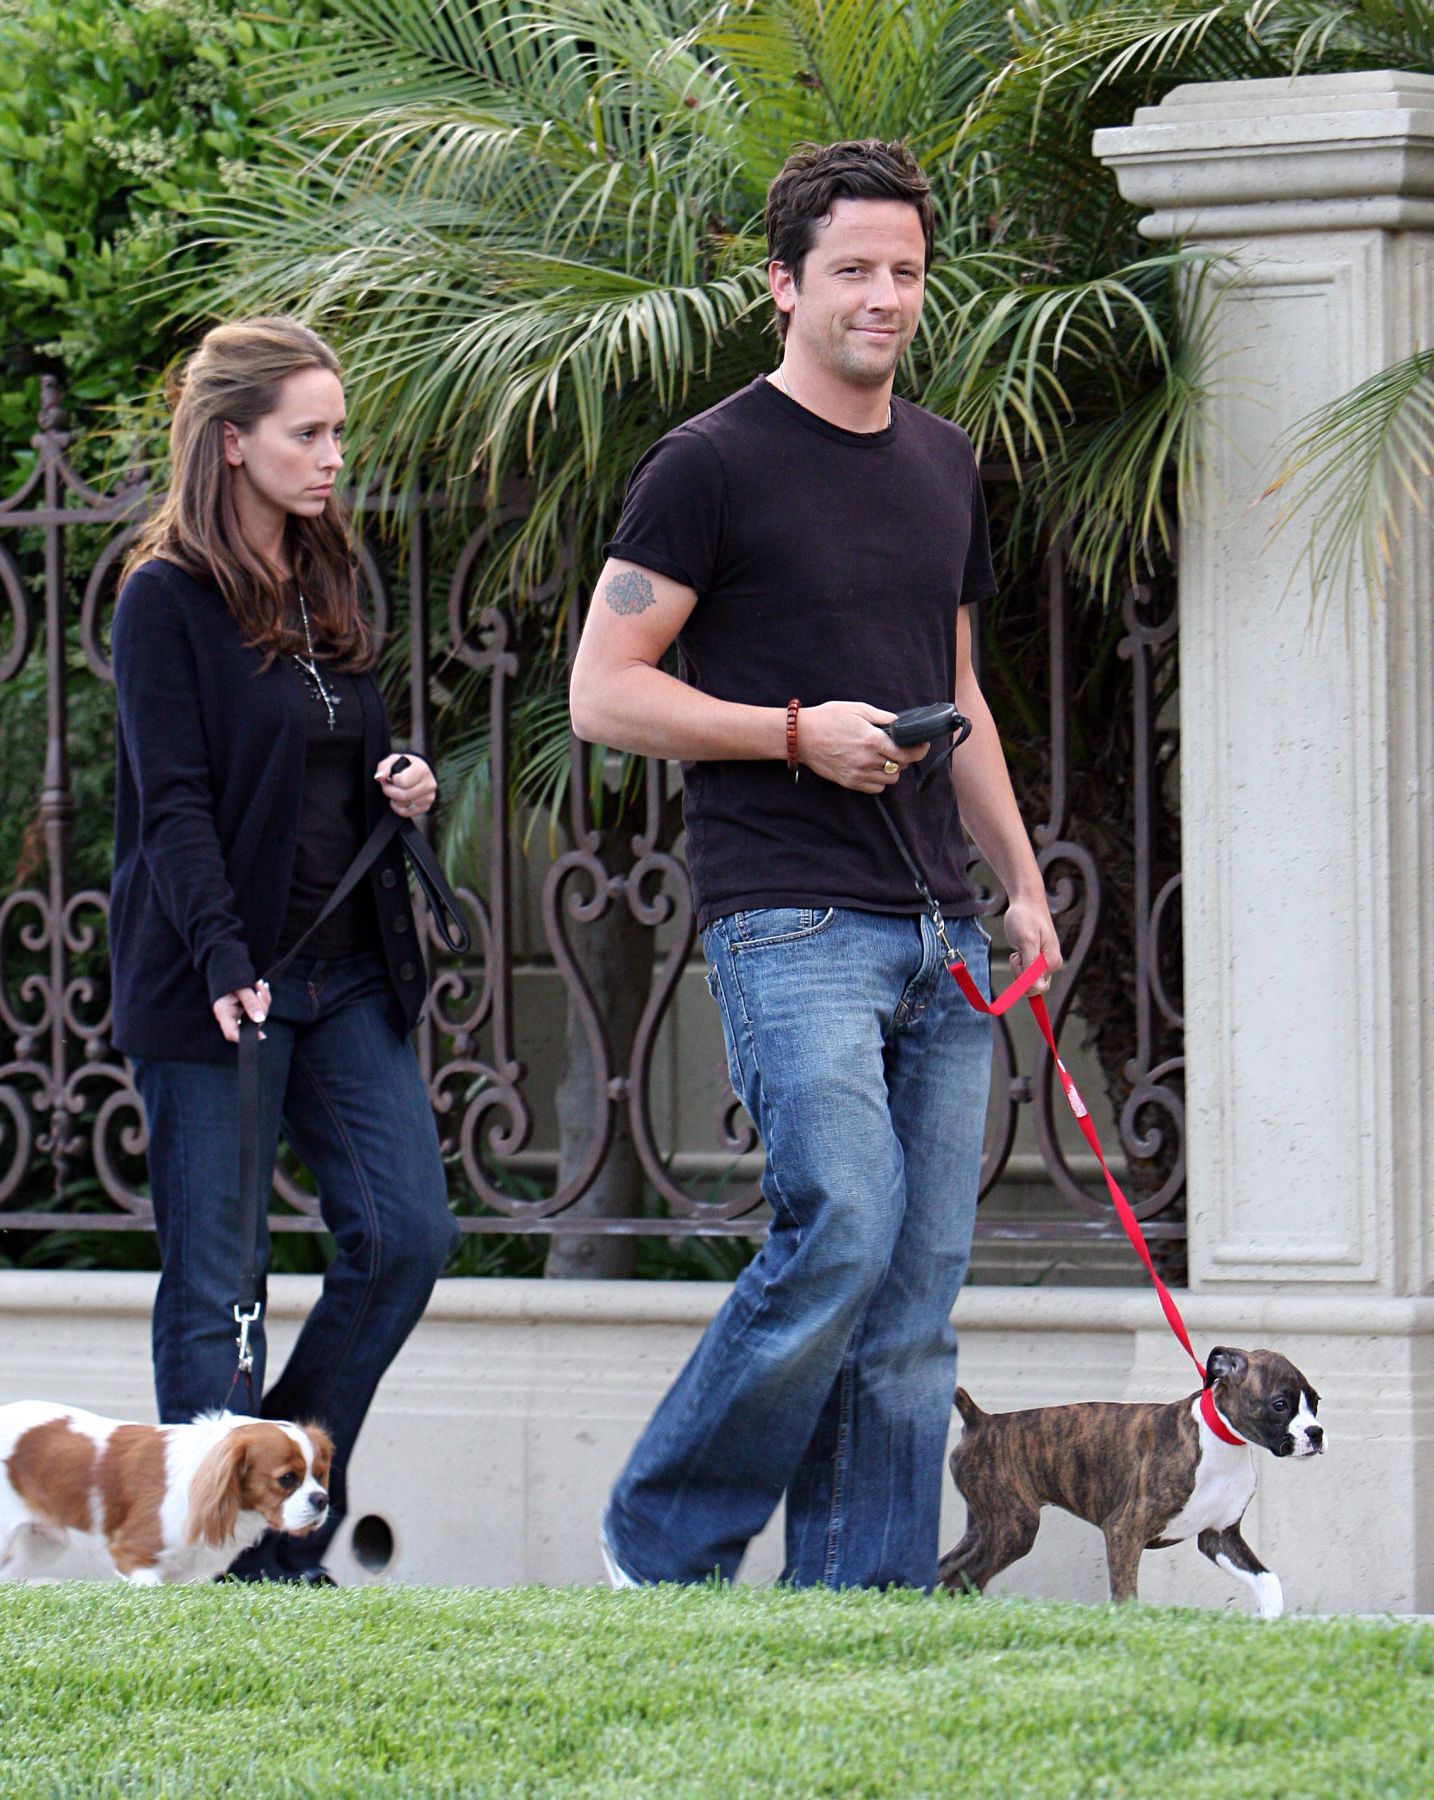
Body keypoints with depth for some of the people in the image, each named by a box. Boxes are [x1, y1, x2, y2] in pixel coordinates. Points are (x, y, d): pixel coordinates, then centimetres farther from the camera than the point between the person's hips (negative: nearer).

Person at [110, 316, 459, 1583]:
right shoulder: (168, 599, -6)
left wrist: (401, 790, 3)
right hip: (213, 991, -7)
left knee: (408, 1232, -3)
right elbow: (174, 804, -13)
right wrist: (225, 964, -24)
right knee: (213, 1285, -2)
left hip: (348, 976, 7)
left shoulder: (326, 587, 15)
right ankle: (231, 1552, 4)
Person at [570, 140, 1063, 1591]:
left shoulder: (942, 464, 17)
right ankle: (662, 1546, -2)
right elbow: (603, 694, -6)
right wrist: (798, 732, -15)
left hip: (936, 930, 7)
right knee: (842, 1234, -18)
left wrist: (1022, 885, 19)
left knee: (918, 1290, 3)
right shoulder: (714, 465, -4)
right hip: (790, 922, -7)